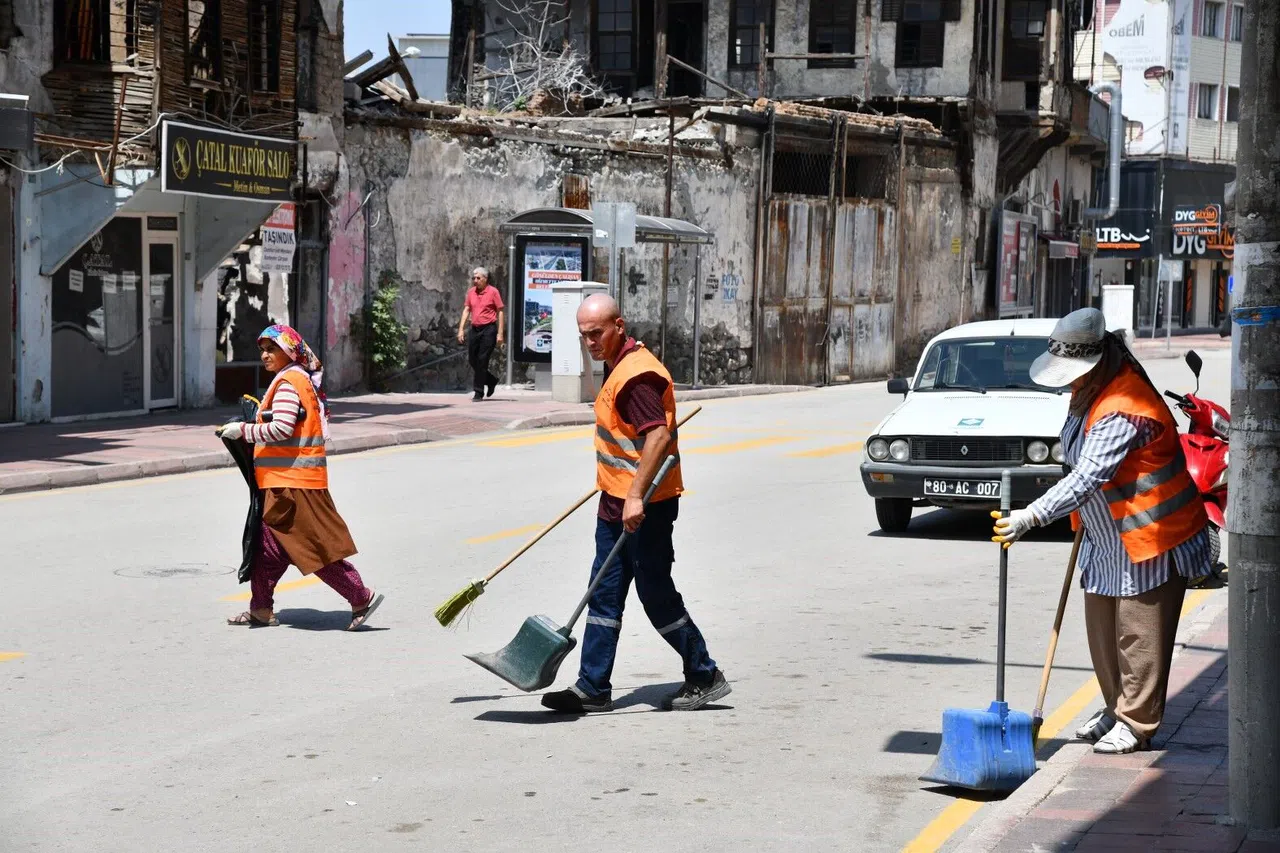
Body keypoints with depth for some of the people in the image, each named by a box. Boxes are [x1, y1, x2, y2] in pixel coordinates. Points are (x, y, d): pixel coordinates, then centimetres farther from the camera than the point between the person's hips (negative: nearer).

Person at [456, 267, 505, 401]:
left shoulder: (493, 292, -5)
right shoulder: (471, 292, 9)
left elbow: (500, 312, -4)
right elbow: (466, 310, 12)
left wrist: (500, 333, -9)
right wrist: (461, 329, 1)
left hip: (488, 329, -6)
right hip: (474, 329, 6)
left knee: (482, 361, -7)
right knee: (472, 360, 7)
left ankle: (479, 393, -1)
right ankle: (491, 381, 29)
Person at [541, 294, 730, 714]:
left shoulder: (637, 373, -19)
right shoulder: (620, 367, 14)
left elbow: (659, 435, -29)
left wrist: (636, 495, -33)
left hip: (644, 506, -10)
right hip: (617, 504, 10)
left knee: (657, 595, -1)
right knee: (604, 596, 9)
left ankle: (705, 676, 12)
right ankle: (593, 688, 12)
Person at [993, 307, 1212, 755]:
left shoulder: (1124, 411, -29)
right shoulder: (1090, 390, 4)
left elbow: (1088, 478, -37)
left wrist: (1029, 518, -42)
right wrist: (1082, 519, 21)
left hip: (1150, 539, -10)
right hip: (1107, 538, 10)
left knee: (1138, 635, -2)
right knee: (1101, 630, 15)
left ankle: (1136, 725, 9)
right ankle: (1116, 709, 29)